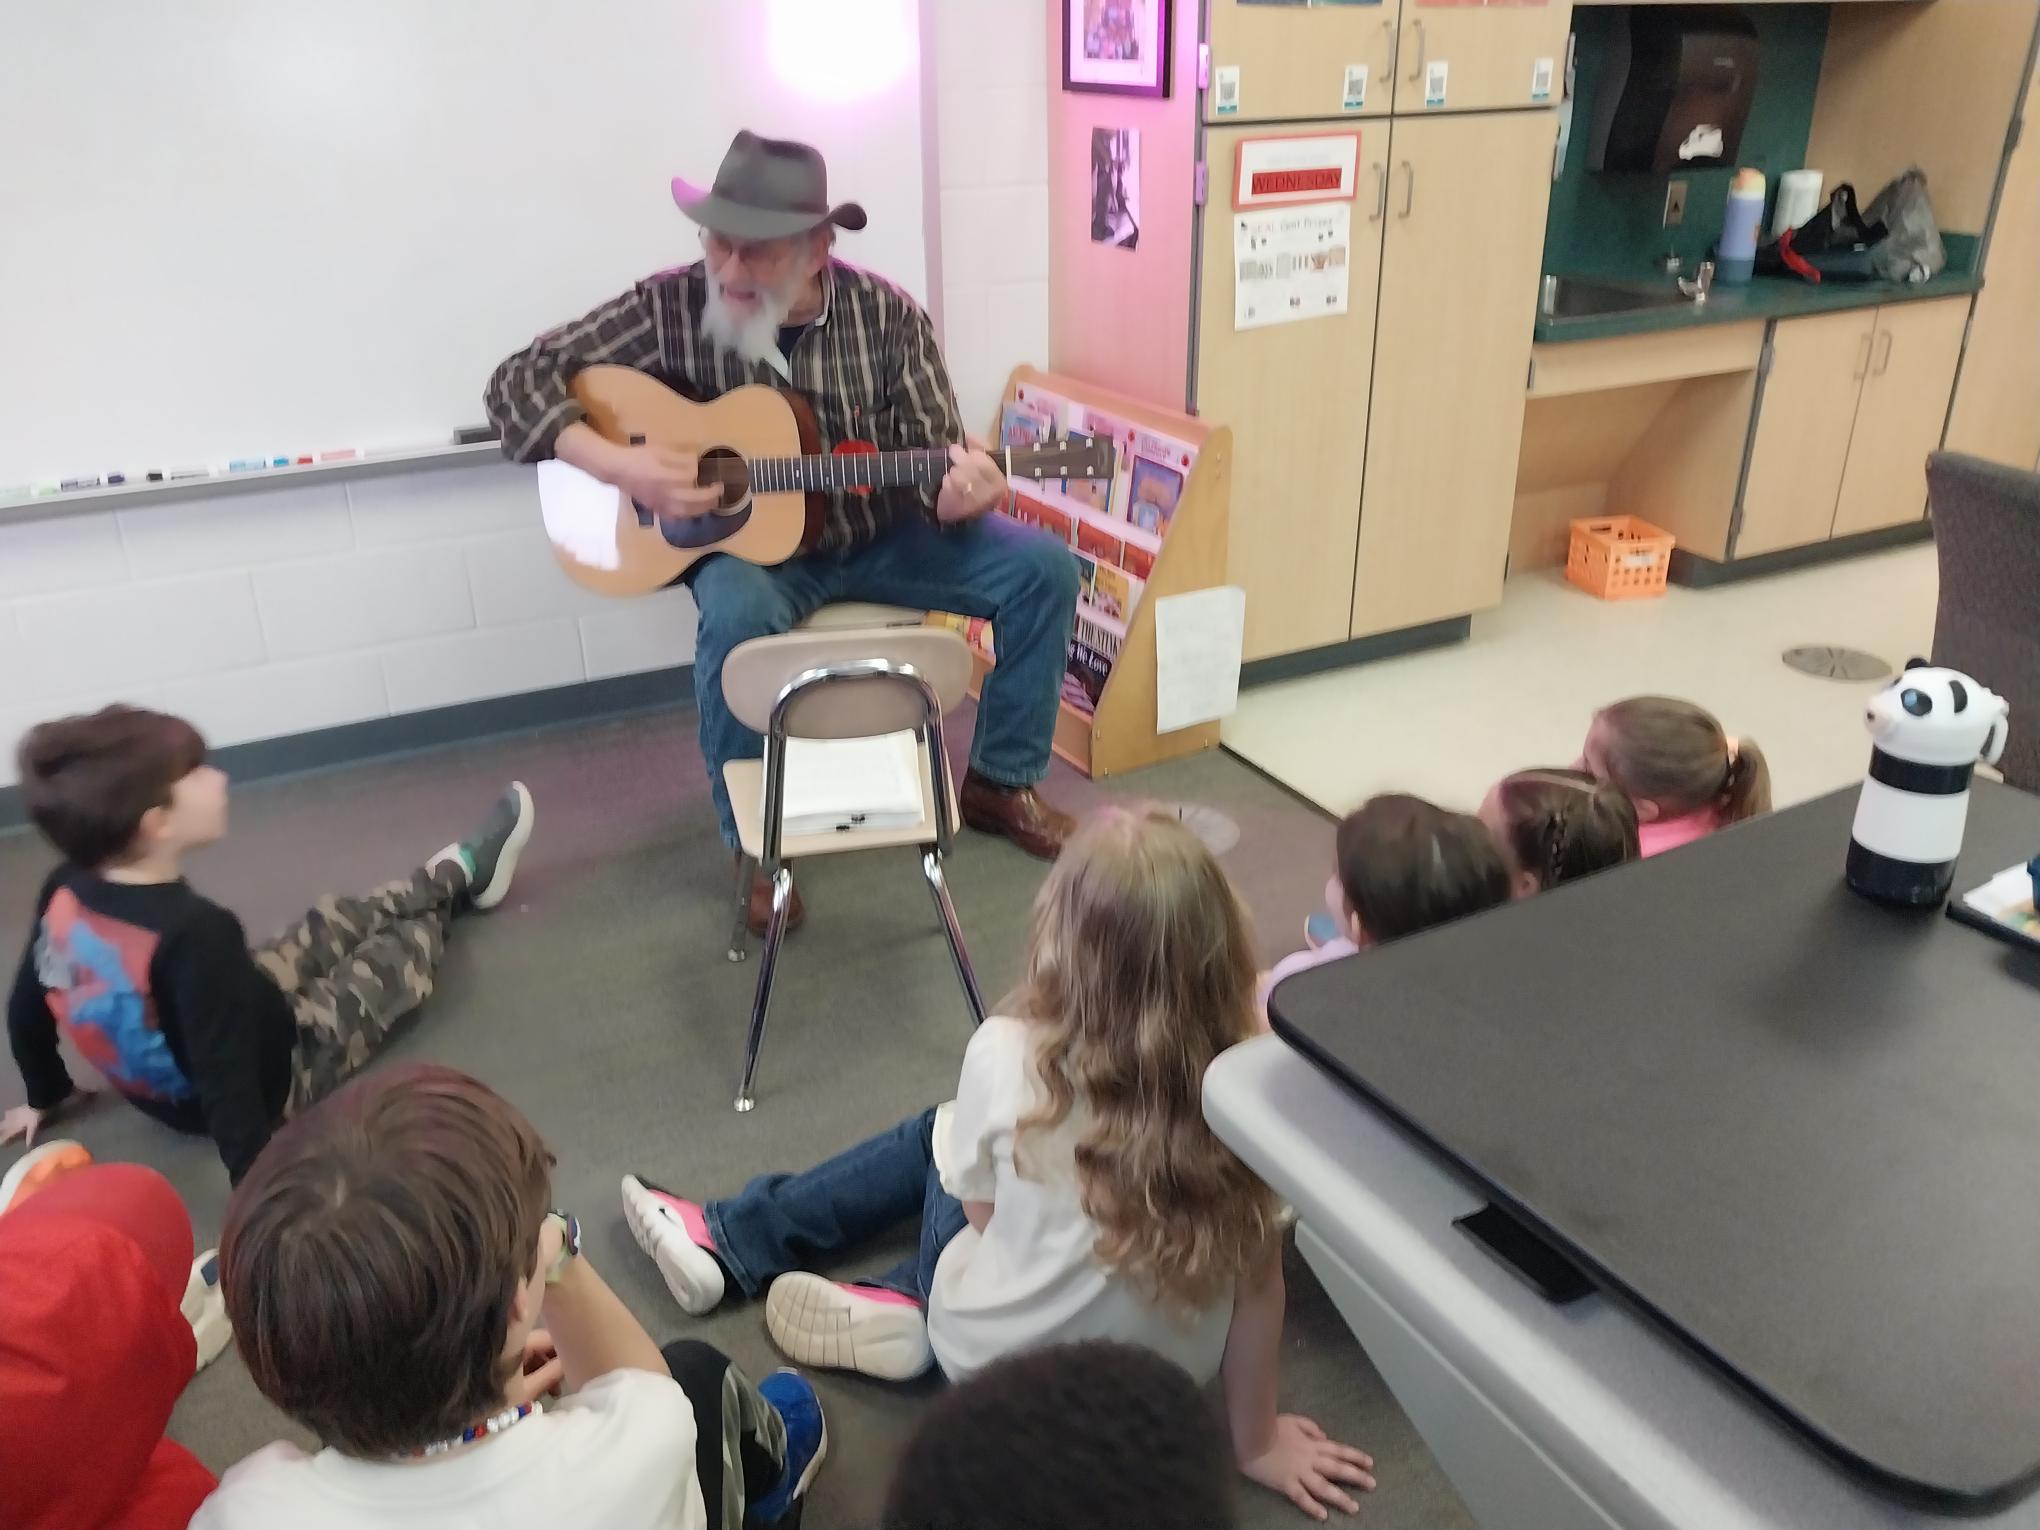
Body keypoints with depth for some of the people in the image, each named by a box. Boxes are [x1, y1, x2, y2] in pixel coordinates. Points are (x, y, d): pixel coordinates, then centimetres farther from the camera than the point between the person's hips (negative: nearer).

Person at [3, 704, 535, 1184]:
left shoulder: (64, 894, -16)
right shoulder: (193, 931, -40)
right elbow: (227, 1086, -38)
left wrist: (46, 1095, 18)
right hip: (276, 1075, -7)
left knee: (333, 924, 23)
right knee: (407, 945, 12)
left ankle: (456, 875, 48)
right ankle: (461, 875, 45)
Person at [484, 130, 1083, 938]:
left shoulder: (887, 316, -11)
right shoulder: (671, 306, -14)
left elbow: (937, 457, -9)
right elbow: (519, 381, -11)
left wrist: (961, 491, -34)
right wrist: (619, 464, -26)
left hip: (882, 535, 3)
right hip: (753, 542, -2)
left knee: (1044, 567, -13)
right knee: (738, 616, -37)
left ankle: (1000, 781, 7)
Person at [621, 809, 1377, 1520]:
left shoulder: (1008, 1055, -27)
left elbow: (983, 1211, -8)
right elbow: (1260, 1278, -11)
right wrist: (1256, 1438, 4)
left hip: (1002, 1367, -2)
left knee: (939, 1138, 23)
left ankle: (730, 1242, 35)